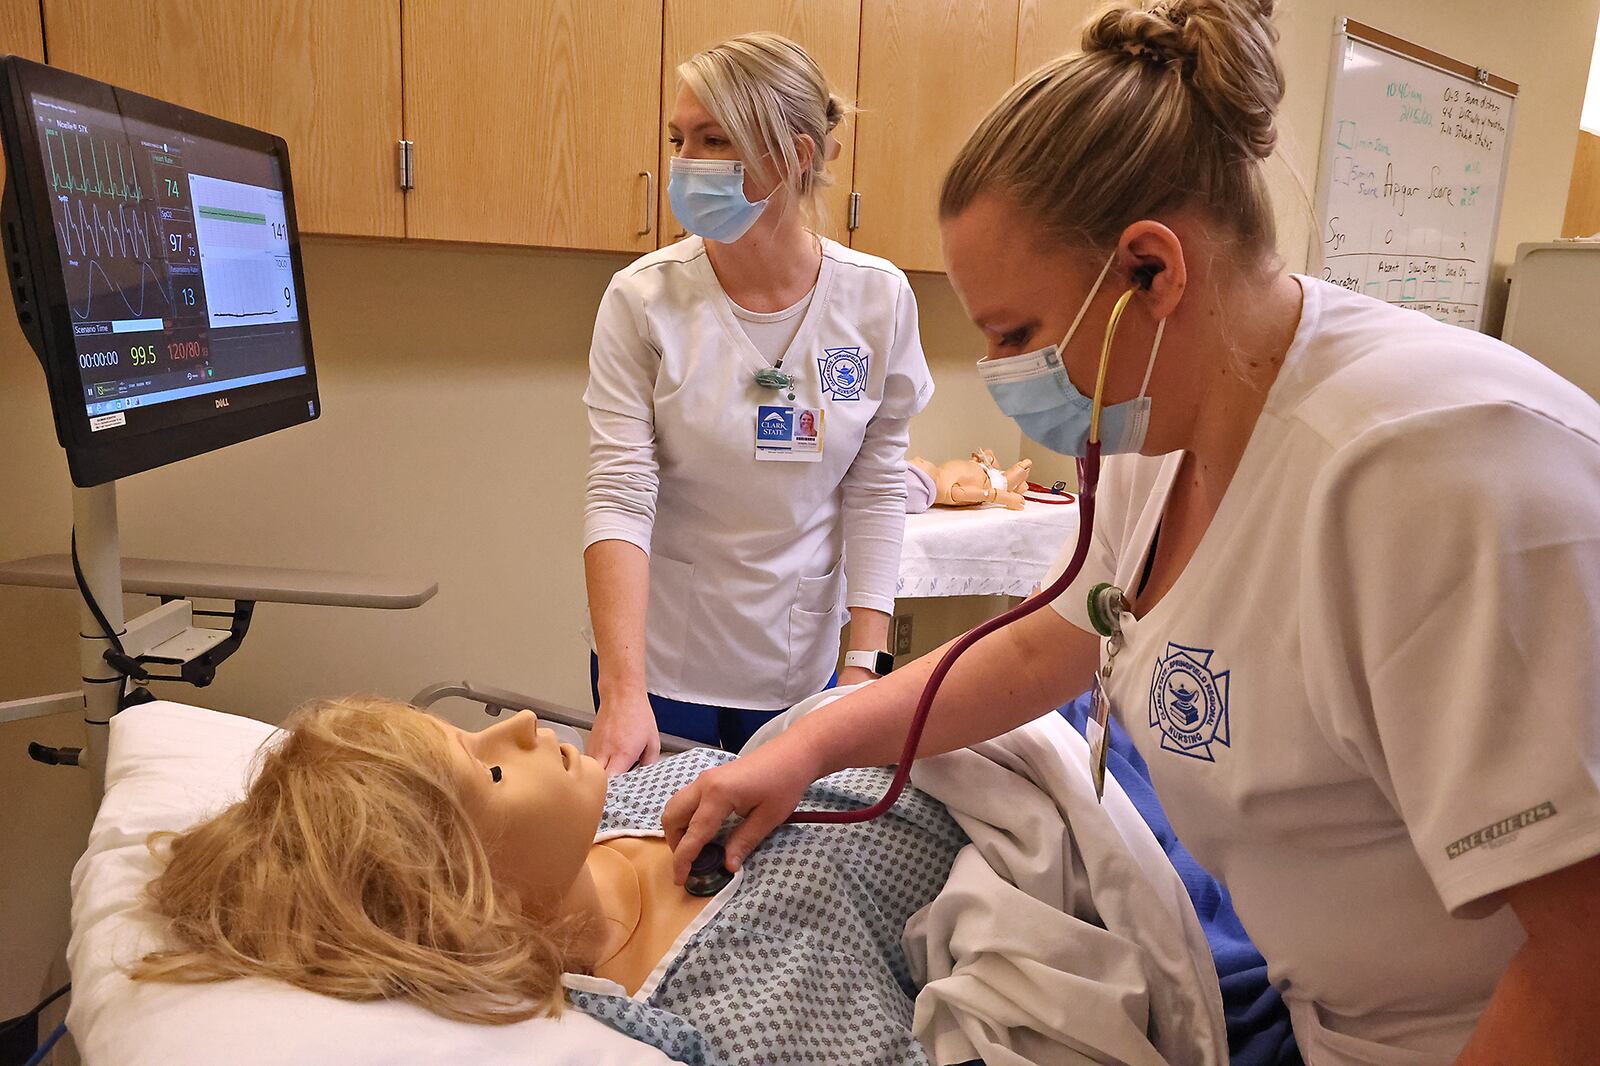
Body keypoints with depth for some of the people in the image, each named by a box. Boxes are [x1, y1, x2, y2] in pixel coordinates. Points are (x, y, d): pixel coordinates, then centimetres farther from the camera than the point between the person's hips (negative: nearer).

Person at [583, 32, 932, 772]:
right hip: (663, 664, -1)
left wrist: (864, 663, -8)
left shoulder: (878, 299, -8)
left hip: (807, 669, 2)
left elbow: (877, 492, -4)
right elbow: (619, 496, -17)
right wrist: (623, 690, -25)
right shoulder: (643, 300, -12)